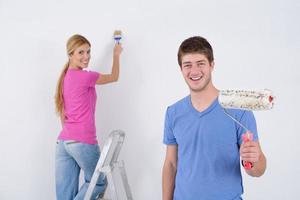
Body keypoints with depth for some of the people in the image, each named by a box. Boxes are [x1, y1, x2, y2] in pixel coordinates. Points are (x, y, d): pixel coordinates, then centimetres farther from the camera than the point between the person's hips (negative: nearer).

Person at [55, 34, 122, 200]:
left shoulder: (65, 77, 13)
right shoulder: (85, 77, -10)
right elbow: (114, 77, 7)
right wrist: (116, 54, 22)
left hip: (63, 141, 8)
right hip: (83, 142, -7)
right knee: (99, 182, 14)